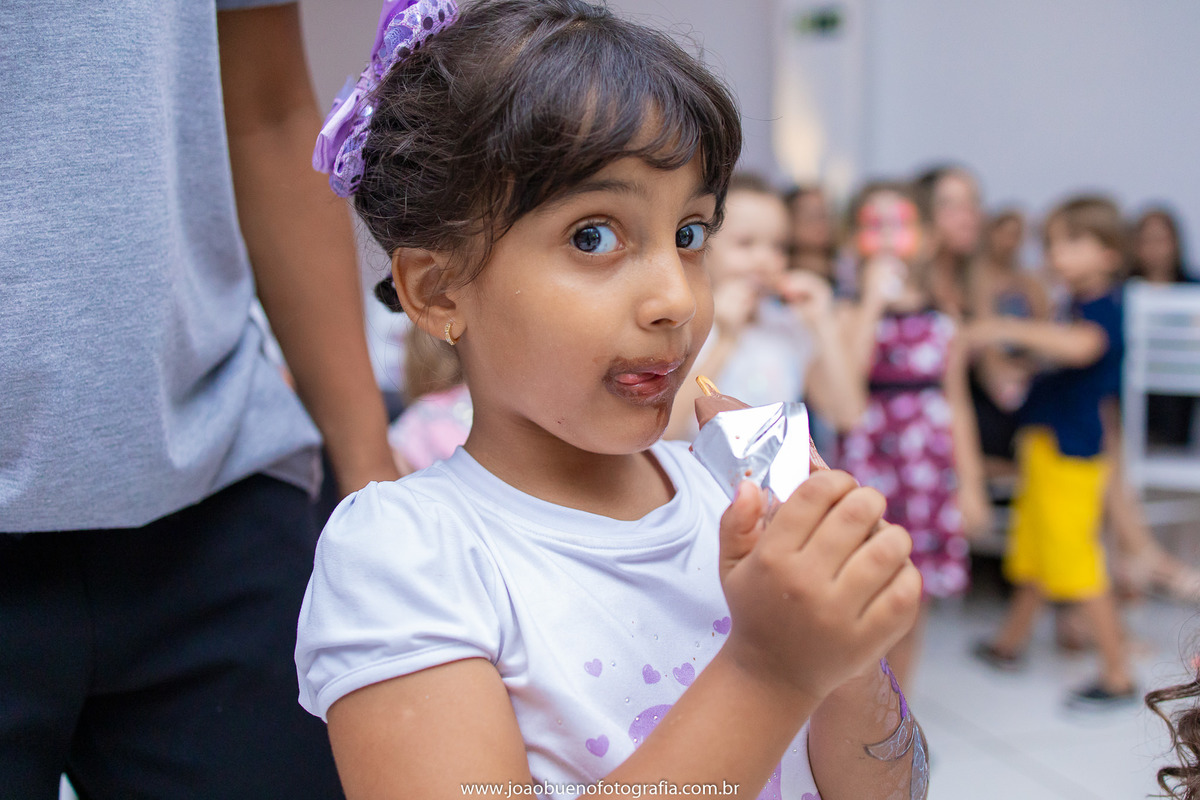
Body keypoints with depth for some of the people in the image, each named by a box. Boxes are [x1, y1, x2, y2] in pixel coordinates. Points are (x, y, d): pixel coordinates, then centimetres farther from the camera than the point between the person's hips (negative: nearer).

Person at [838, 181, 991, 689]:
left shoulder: (942, 322, 8)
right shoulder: (851, 310, -3)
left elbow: (956, 405, 11)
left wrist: (970, 483, 9)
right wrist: (874, 300, -18)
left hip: (929, 464, 4)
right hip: (869, 460, -3)